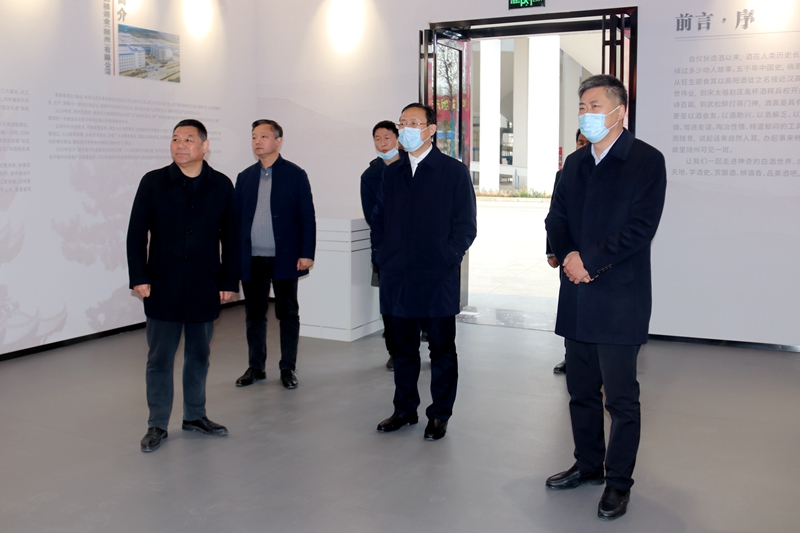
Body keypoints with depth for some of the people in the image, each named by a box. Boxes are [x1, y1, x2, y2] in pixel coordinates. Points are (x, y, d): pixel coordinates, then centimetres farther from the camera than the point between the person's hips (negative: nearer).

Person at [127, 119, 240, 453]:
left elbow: (230, 237, 4)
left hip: (204, 287, 2)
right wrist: (139, 278, -7)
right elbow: (136, 234, -1)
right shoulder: (153, 182, -1)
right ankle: (157, 425, 15)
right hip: (163, 287, -1)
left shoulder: (221, 186, 2)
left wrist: (229, 280, 1)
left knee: (199, 355, 12)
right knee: (159, 358, 4)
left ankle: (195, 416, 27)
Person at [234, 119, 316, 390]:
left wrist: (307, 253, -10)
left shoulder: (295, 175, -1)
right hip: (251, 259, 3)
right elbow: (236, 217, 10)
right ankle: (256, 367, 22)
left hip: (285, 257, -3)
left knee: (288, 314, 6)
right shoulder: (245, 177, 10)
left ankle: (288, 368, 17)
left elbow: (307, 216, -3)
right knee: (254, 314, 10)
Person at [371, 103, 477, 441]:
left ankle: (439, 415, 18)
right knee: (403, 348, 14)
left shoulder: (454, 172, -1)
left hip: (438, 278, -4)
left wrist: (448, 258, -12)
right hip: (397, 278, 4)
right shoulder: (391, 173, 13)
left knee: (442, 350, 6)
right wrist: (380, 255, 6)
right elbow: (379, 218, 19)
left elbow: (466, 224, -3)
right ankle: (404, 409, 27)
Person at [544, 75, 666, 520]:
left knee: (621, 396, 1)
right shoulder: (575, 163, 15)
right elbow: (557, 218, 12)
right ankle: (588, 465, 31)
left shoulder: (647, 161, -5)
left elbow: (640, 227, -14)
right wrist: (567, 256, -7)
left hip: (620, 298, -6)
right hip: (578, 297, 7)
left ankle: (619, 482, 15)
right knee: (581, 390, 15)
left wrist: (590, 261, -15)